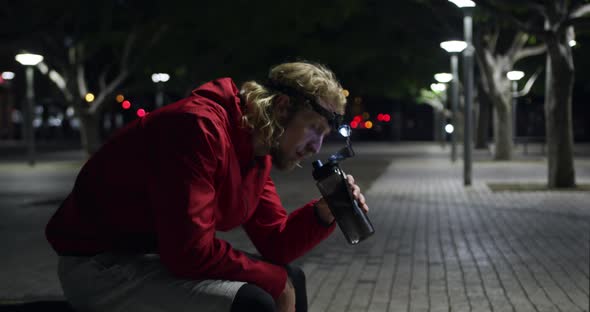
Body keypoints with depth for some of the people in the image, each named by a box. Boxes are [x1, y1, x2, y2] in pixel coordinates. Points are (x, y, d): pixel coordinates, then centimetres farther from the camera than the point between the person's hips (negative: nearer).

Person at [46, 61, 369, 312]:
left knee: (292, 278, 12)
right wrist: (275, 281, -18)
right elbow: (190, 251, -31)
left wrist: (323, 211, -10)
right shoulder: (200, 126, -26)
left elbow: (275, 242, 8)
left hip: (171, 256, 10)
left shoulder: (257, 149, 4)